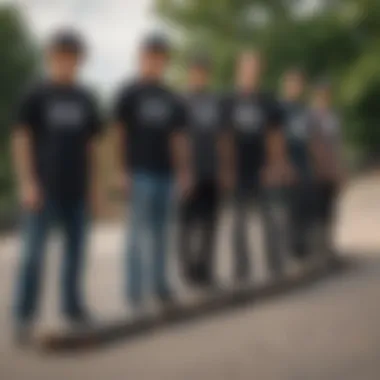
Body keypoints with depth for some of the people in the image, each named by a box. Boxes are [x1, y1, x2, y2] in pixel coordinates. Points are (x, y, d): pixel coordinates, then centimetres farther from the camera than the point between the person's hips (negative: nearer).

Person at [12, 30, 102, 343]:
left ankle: (72, 305, 24)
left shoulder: (85, 99, 10)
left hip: (77, 189, 5)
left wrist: (92, 183, 12)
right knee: (34, 252, -4)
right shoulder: (37, 95, -2)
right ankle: (24, 316, 2)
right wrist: (27, 182, -12)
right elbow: (21, 139, -5)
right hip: (44, 188, -4)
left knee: (75, 249, 11)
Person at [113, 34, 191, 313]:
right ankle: (135, 291, 2)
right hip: (140, 172, -5)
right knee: (139, 231, -4)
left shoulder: (172, 99, 13)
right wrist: (123, 170, -10)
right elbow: (119, 133, -4)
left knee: (161, 231, 11)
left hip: (166, 173, 5)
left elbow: (178, 138, 15)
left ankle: (161, 285, 21)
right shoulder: (129, 94, -1)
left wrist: (184, 172, 10)